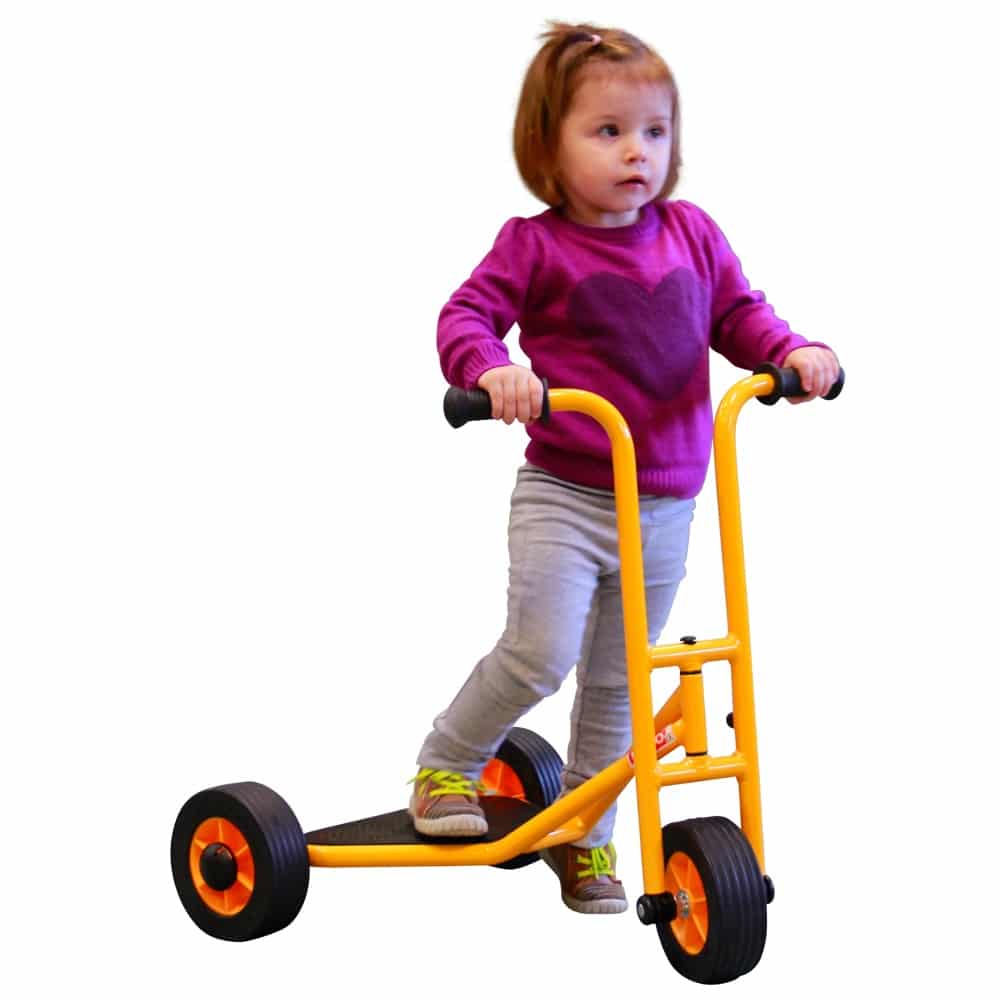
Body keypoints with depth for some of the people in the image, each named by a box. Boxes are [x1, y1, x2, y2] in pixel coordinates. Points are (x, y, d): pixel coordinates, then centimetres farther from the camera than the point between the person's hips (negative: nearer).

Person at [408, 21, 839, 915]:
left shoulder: (692, 234, 5)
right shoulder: (536, 246, -7)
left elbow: (738, 313, 10)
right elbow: (467, 314, -10)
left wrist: (793, 352, -9)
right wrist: (491, 370, -31)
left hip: (665, 506, 4)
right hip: (563, 494, -4)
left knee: (616, 681, 12)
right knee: (540, 650, -18)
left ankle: (585, 835, 28)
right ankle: (445, 766, 7)